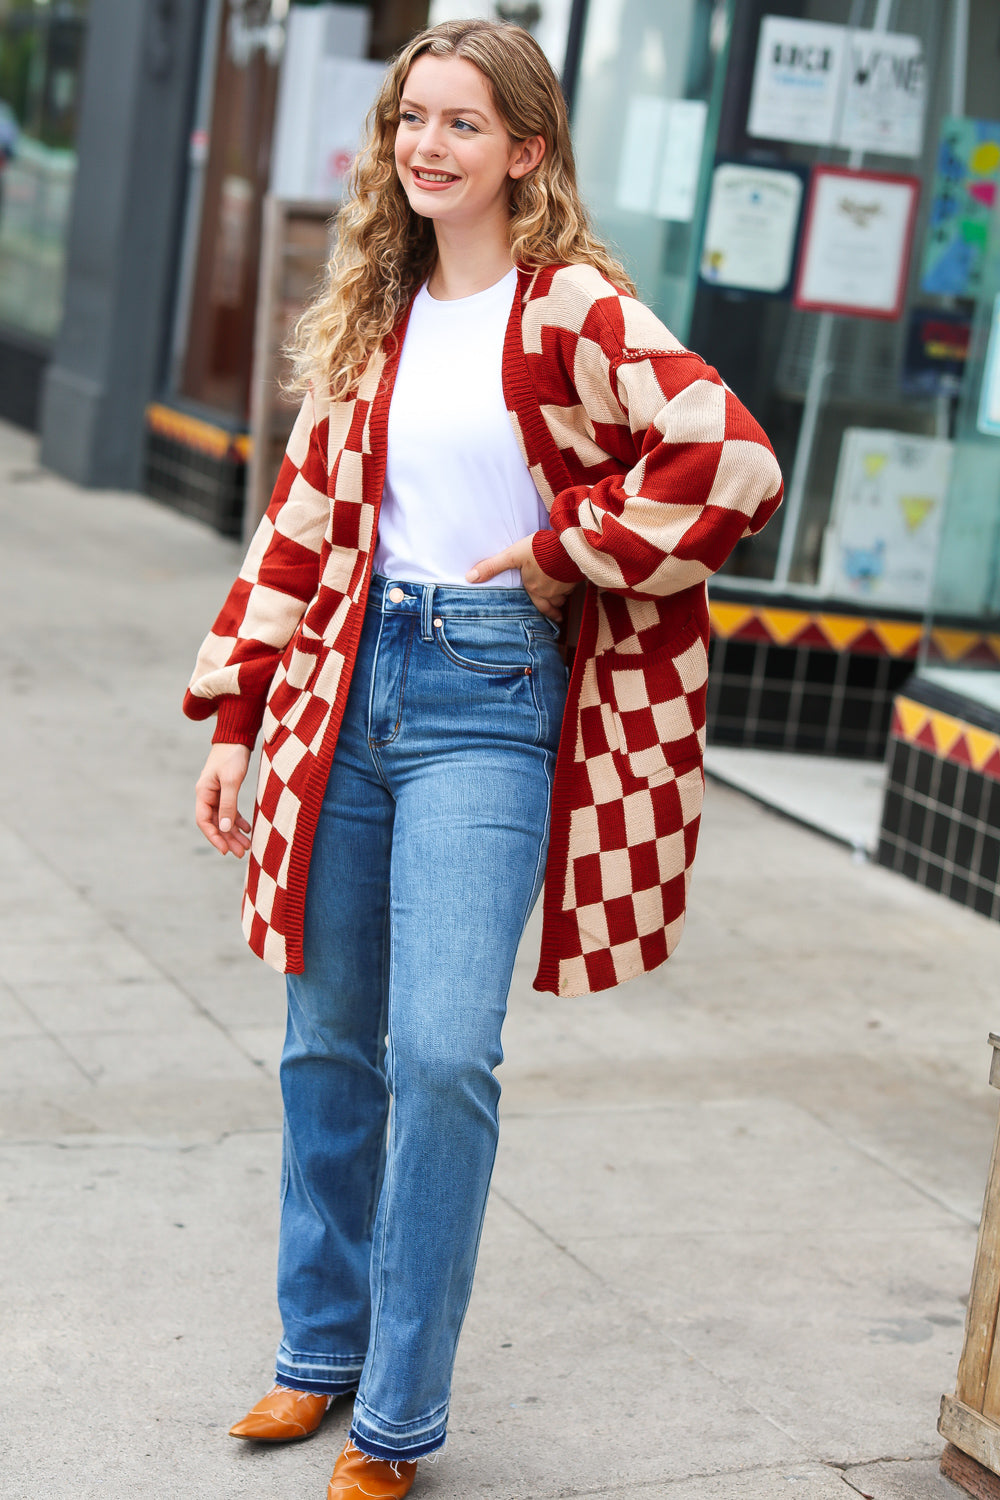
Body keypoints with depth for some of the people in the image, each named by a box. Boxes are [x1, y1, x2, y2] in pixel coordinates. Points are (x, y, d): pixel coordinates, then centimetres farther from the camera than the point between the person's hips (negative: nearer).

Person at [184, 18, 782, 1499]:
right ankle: (321, 1352, 29)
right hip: (350, 686, 6)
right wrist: (237, 714, 11)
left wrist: (560, 556, -9)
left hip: (489, 703, -6)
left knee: (442, 1053, -12)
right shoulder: (374, 320, 12)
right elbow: (305, 517, 15)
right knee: (329, 1042, 11)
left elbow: (733, 463, -19)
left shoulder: (571, 309, -8)